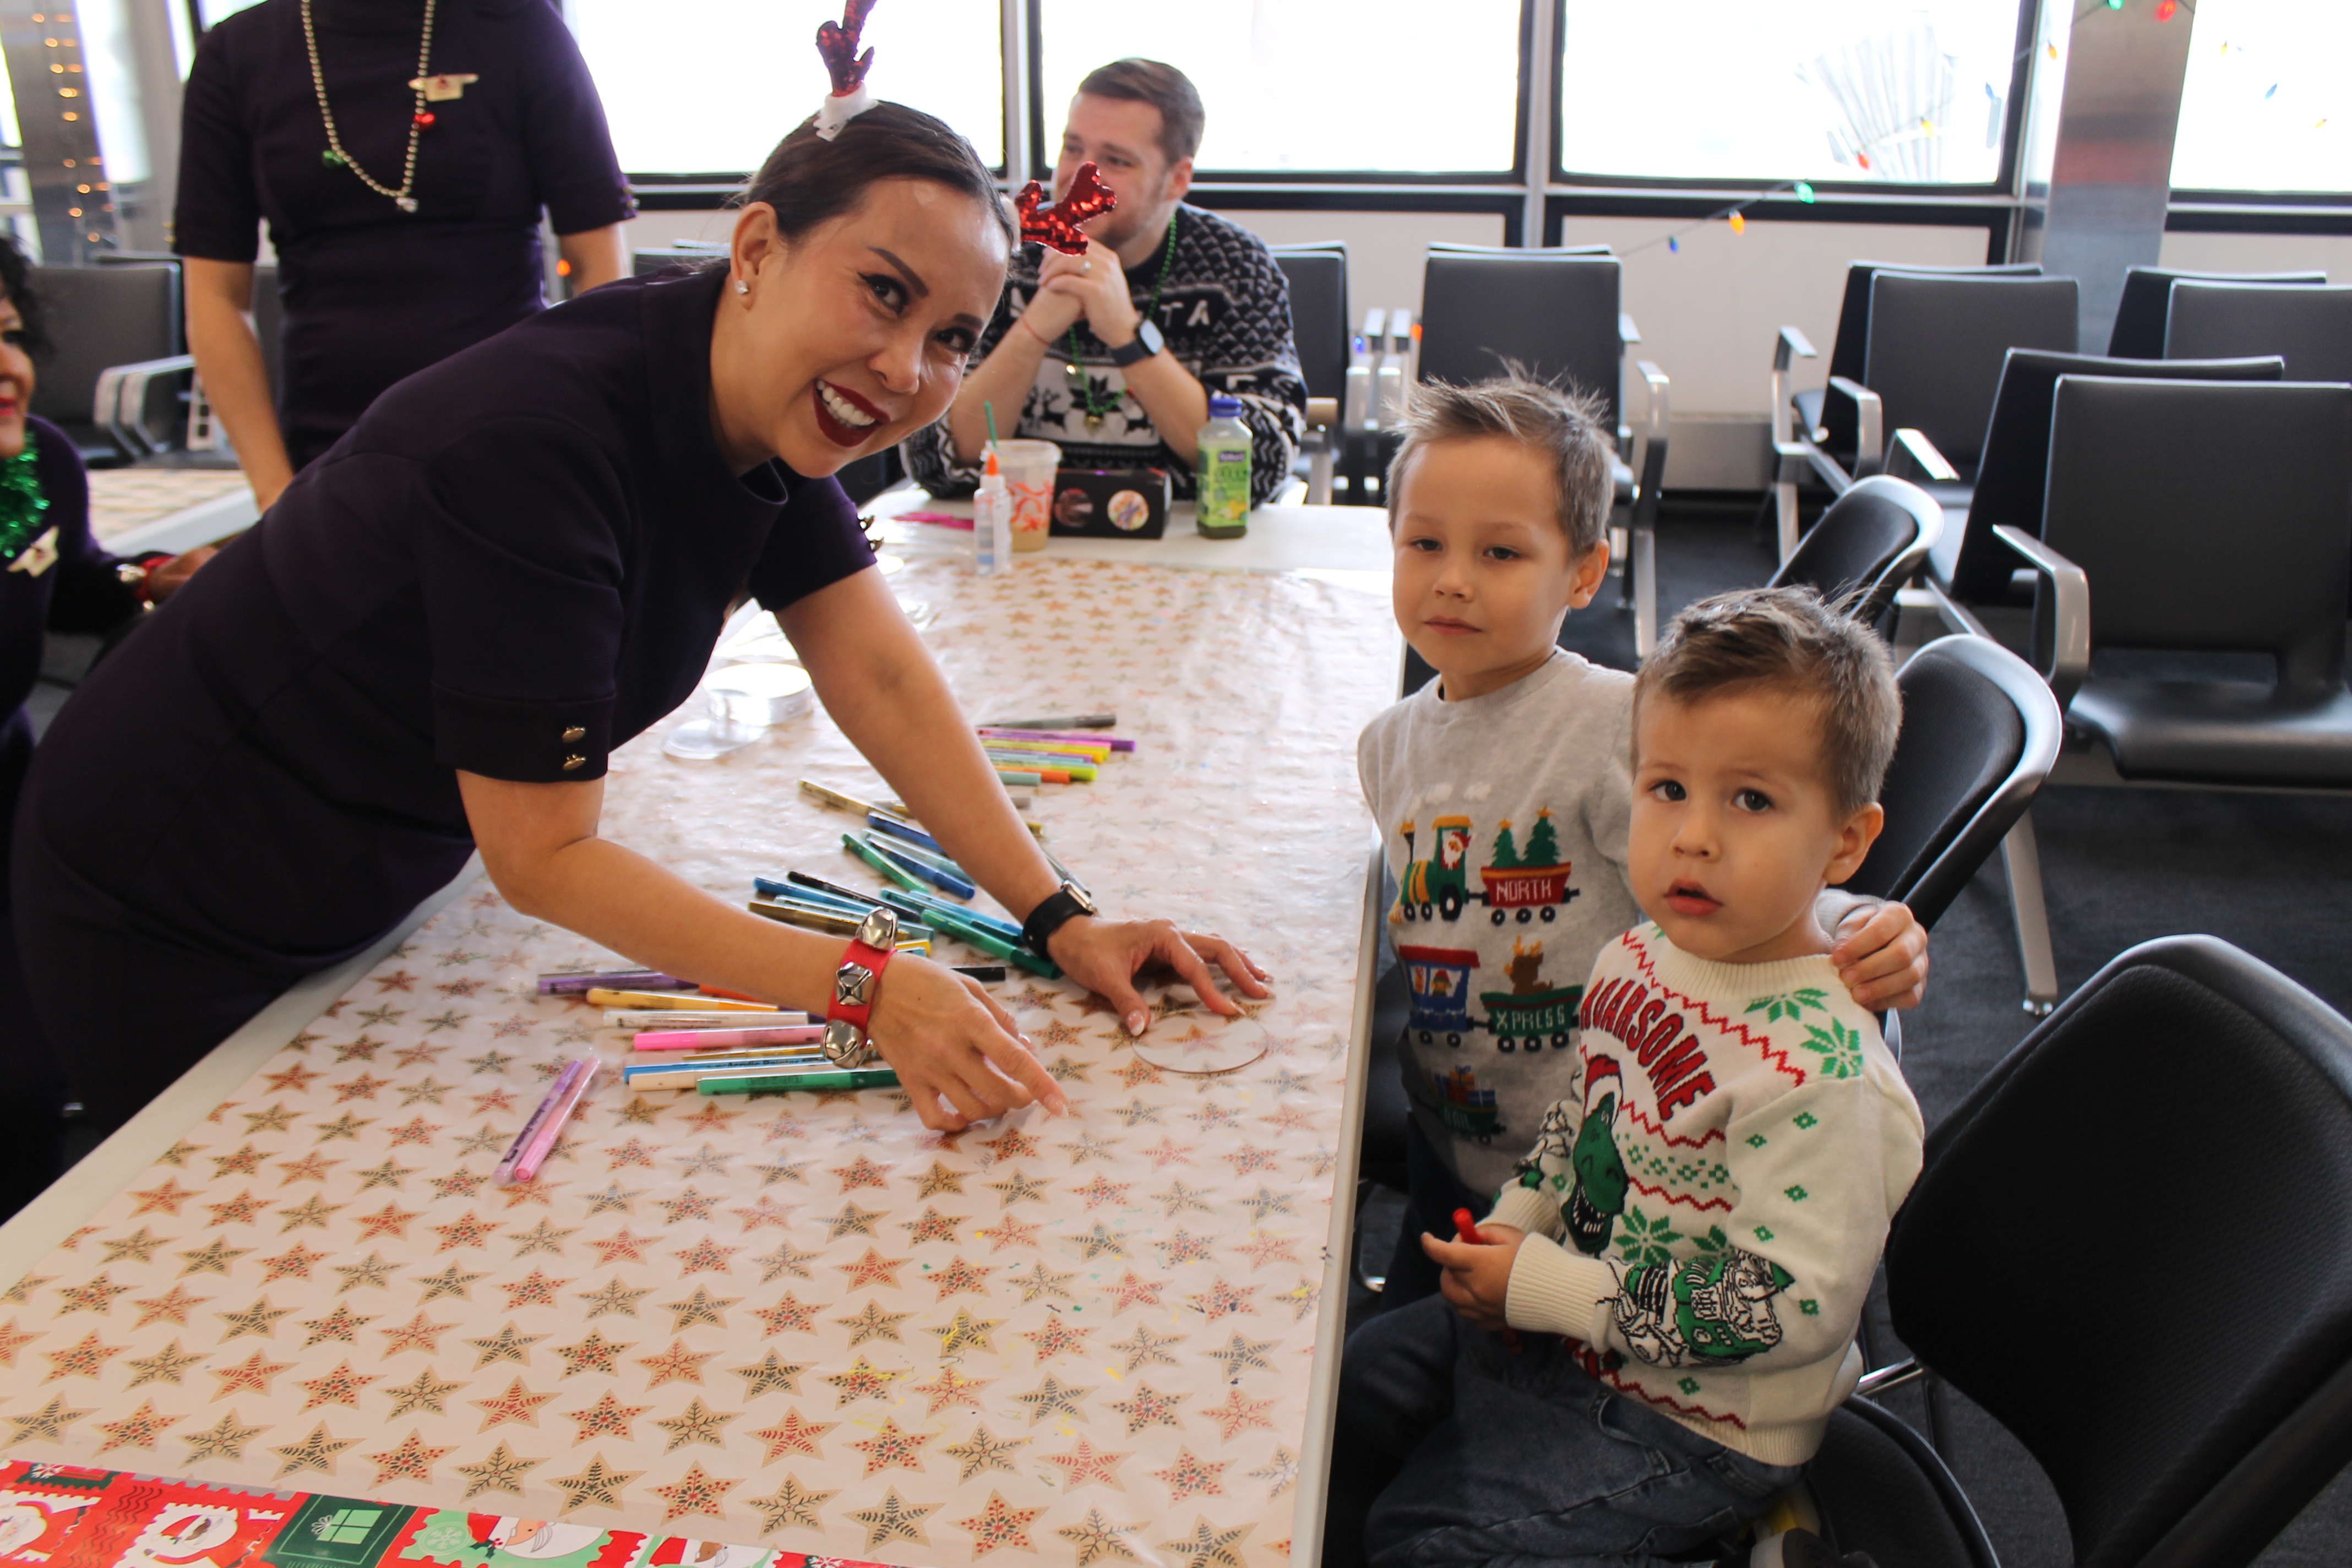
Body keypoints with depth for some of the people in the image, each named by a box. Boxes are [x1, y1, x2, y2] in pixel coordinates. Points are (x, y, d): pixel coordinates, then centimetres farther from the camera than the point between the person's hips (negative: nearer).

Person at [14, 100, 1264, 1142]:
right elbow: (543, 857, -30)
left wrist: (1059, 921, -19)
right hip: (177, 921, -7)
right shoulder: (539, 440, -36)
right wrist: (867, 989, -36)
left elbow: (884, 681, -11)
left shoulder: (767, 401, -11)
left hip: (379, 887, 7)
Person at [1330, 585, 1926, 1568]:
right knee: (1353, 1386, 19)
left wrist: (1547, 1287, -24)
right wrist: (1512, 1228, -5)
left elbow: (1795, 1307, -29)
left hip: (1691, 1422, -8)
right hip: (1572, 1328, 8)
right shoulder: (1637, 958, -6)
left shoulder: (1819, 1072, -31)